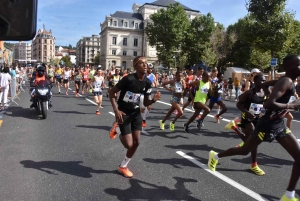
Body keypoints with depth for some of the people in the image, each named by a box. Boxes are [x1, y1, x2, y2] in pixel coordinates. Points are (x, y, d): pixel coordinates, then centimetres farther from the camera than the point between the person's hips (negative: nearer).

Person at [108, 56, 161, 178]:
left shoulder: (147, 82, -4)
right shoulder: (128, 79, -23)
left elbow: (145, 103, 4)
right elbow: (111, 92, -15)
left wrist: (154, 100, -18)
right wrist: (116, 110, -23)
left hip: (136, 113, 6)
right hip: (124, 113, -6)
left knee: (136, 142, 4)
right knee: (129, 144, -7)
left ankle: (123, 166, 26)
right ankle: (117, 128, 26)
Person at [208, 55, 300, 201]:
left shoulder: (286, 81, 9)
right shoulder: (286, 82, -21)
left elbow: (265, 85, 26)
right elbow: (268, 104, -33)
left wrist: (269, 96, 20)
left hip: (279, 125, 9)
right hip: (267, 125, -9)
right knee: (244, 150, 7)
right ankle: (215, 156, 30)